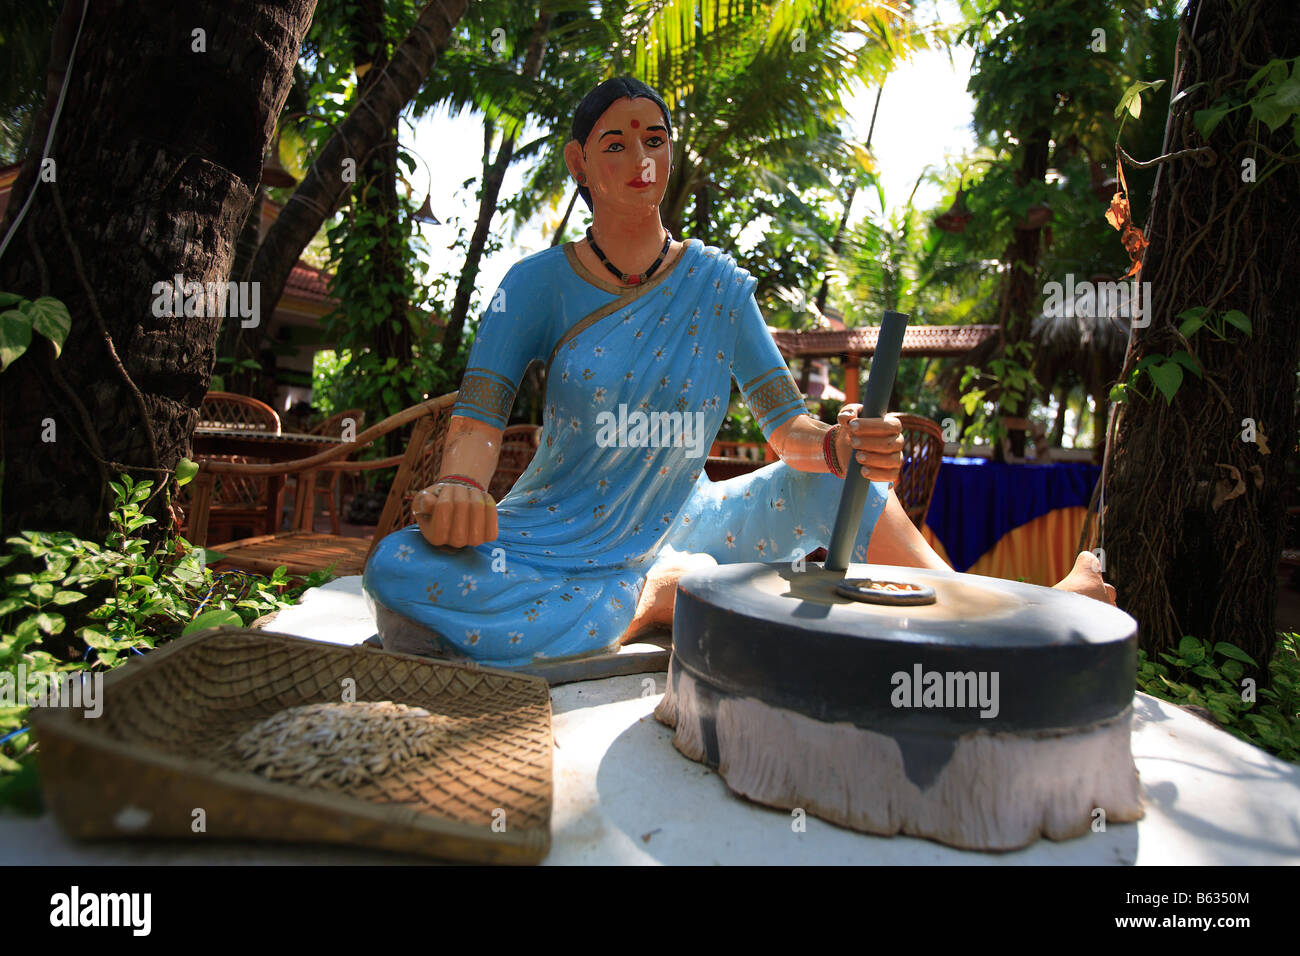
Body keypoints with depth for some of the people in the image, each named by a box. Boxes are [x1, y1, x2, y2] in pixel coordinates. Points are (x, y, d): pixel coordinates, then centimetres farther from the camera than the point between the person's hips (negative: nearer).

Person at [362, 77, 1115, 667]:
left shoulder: (716, 284, 0)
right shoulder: (539, 283, -5)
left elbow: (788, 428, -6)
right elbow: (478, 420, -14)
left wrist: (838, 445, -29)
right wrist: (459, 486, -37)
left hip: (677, 530, 2)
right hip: (559, 544, -1)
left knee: (834, 480, -12)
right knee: (400, 568, -29)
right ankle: (657, 601, -21)